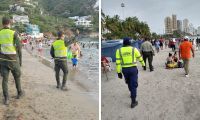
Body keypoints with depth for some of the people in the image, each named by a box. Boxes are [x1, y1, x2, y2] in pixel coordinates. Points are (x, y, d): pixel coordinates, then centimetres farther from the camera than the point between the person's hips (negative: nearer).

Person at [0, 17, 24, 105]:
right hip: (13, 60, -2)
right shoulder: (14, 33, -10)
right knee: (17, 77, 17)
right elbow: (19, 47, -9)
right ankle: (19, 93, 32)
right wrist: (20, 60, 3)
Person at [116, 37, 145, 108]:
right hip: (133, 69, -2)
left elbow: (118, 62, -5)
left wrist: (119, 72, -1)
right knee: (133, 85, 3)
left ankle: (132, 94, 47)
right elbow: (140, 58, 11)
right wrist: (143, 64, 29)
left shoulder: (119, 50, -1)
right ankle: (133, 102, 1)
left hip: (124, 69, 2)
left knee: (129, 82, 26)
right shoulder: (134, 49, -3)